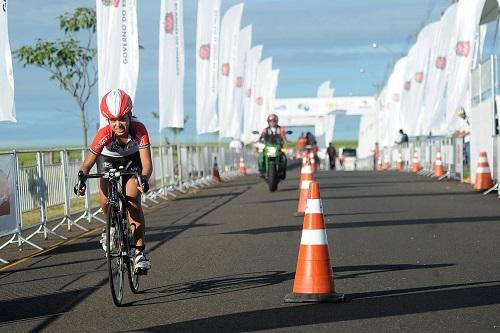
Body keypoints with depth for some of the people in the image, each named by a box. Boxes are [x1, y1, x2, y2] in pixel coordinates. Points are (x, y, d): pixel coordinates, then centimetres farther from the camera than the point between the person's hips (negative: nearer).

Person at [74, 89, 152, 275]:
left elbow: (147, 163, -38)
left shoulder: (139, 130, -35)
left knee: (133, 201, -18)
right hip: (108, 159, 1)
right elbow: (87, 164, -31)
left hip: (132, 159, -1)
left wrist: (144, 179, -58)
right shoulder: (104, 135, -35)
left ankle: (140, 252, -12)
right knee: (105, 201, -20)